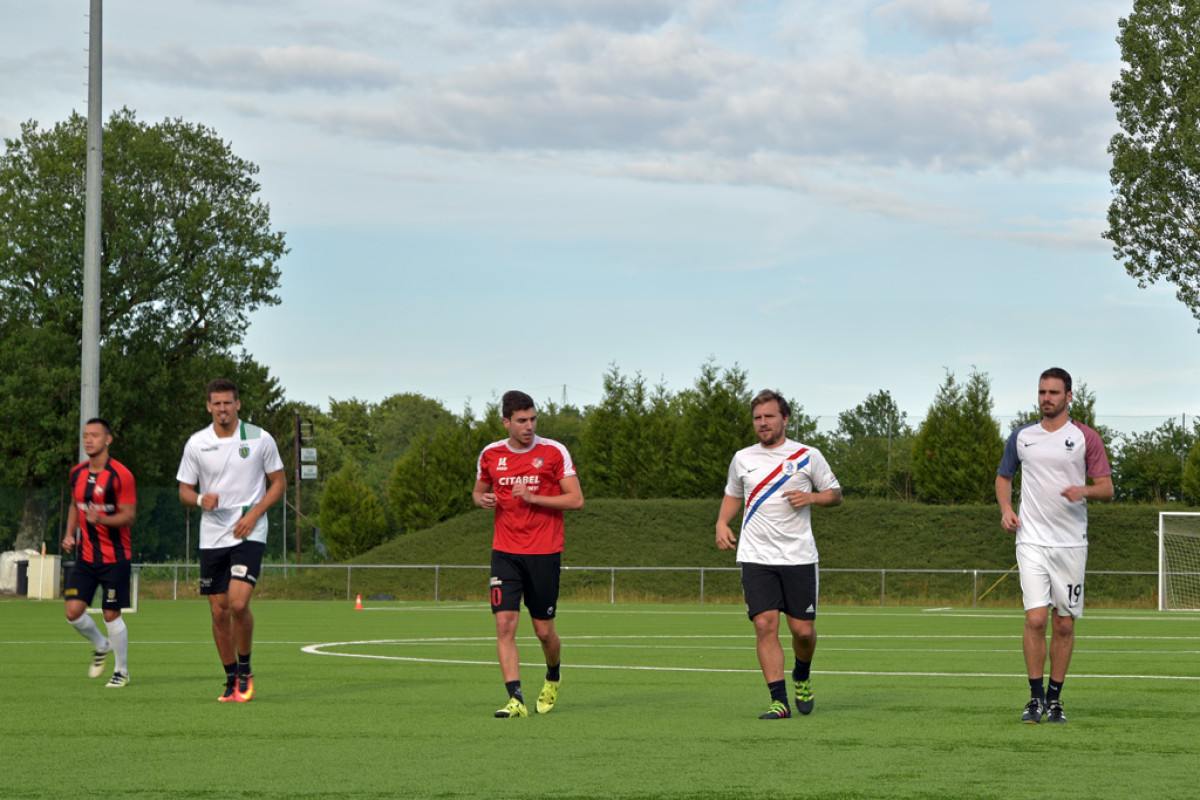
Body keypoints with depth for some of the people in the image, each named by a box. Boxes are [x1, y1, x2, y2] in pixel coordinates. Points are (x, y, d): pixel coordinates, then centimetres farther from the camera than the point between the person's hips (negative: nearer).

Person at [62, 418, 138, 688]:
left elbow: (129, 515, -13)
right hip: (85, 556, 5)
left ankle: (122, 670, 16)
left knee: (111, 615, -3)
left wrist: (102, 520, -30)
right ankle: (101, 646, 25)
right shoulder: (77, 473, 7)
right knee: (73, 611, -5)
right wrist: (70, 534, 7)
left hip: (115, 557, -5)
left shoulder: (120, 475, -13)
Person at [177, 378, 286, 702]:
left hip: (249, 533, -3)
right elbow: (184, 489, 9)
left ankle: (245, 670, 3)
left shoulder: (260, 439, -3)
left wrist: (254, 514, -9)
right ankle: (231, 679, 19)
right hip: (211, 536, 3)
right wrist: (201, 500, -14)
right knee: (219, 611, 3)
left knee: (239, 603, -19)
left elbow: (278, 482, 5)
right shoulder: (196, 444, 2)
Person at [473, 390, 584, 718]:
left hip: (544, 553, -2)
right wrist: (482, 499, -3)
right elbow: (479, 491, 22)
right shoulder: (491, 455, 5)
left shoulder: (554, 452, -4)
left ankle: (553, 678, 35)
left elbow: (576, 499, -6)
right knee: (505, 624, -12)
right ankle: (516, 699, -13)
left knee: (544, 631, 4)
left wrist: (534, 497, -17)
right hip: (505, 552, 2)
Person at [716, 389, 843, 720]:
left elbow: (835, 493, 10)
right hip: (756, 557, 1)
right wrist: (722, 523, 8)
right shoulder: (742, 459, 9)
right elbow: (733, 494, 26)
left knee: (803, 630, -1)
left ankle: (802, 675, 32)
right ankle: (779, 701, -10)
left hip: (799, 556, -1)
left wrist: (811, 497, -11)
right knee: (765, 625, -12)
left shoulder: (808, 456, 2)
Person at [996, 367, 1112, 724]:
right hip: (1032, 541, 0)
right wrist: (1005, 508, 3)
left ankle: (1055, 698, 16)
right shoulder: (1021, 437, 8)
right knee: (1035, 619, -11)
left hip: (1071, 543, 0)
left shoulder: (1086, 438, 2)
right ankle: (1036, 698, -2)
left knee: (1064, 624, 4)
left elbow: (1106, 487, 2)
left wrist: (1084, 491, -20)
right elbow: (1003, 476, 22)